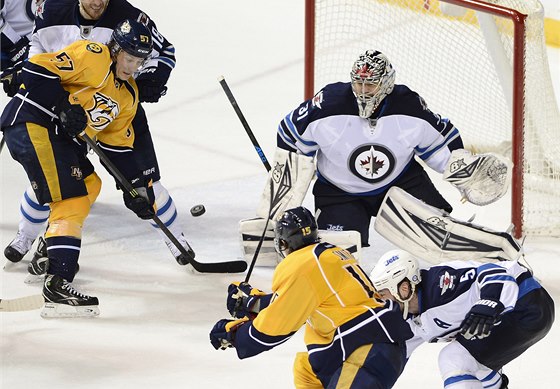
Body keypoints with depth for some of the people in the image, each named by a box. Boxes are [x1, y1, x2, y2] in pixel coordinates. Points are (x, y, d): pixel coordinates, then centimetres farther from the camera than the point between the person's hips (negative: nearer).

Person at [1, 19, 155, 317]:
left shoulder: (128, 95, 16)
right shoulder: (92, 57, -10)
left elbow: (117, 145, 18)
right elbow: (36, 70, -18)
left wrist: (136, 187, 11)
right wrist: (64, 106, -22)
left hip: (60, 135, 10)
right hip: (30, 123, -10)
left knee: (90, 185, 23)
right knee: (71, 200, -17)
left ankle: (49, 249, 31)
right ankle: (57, 286, -25)